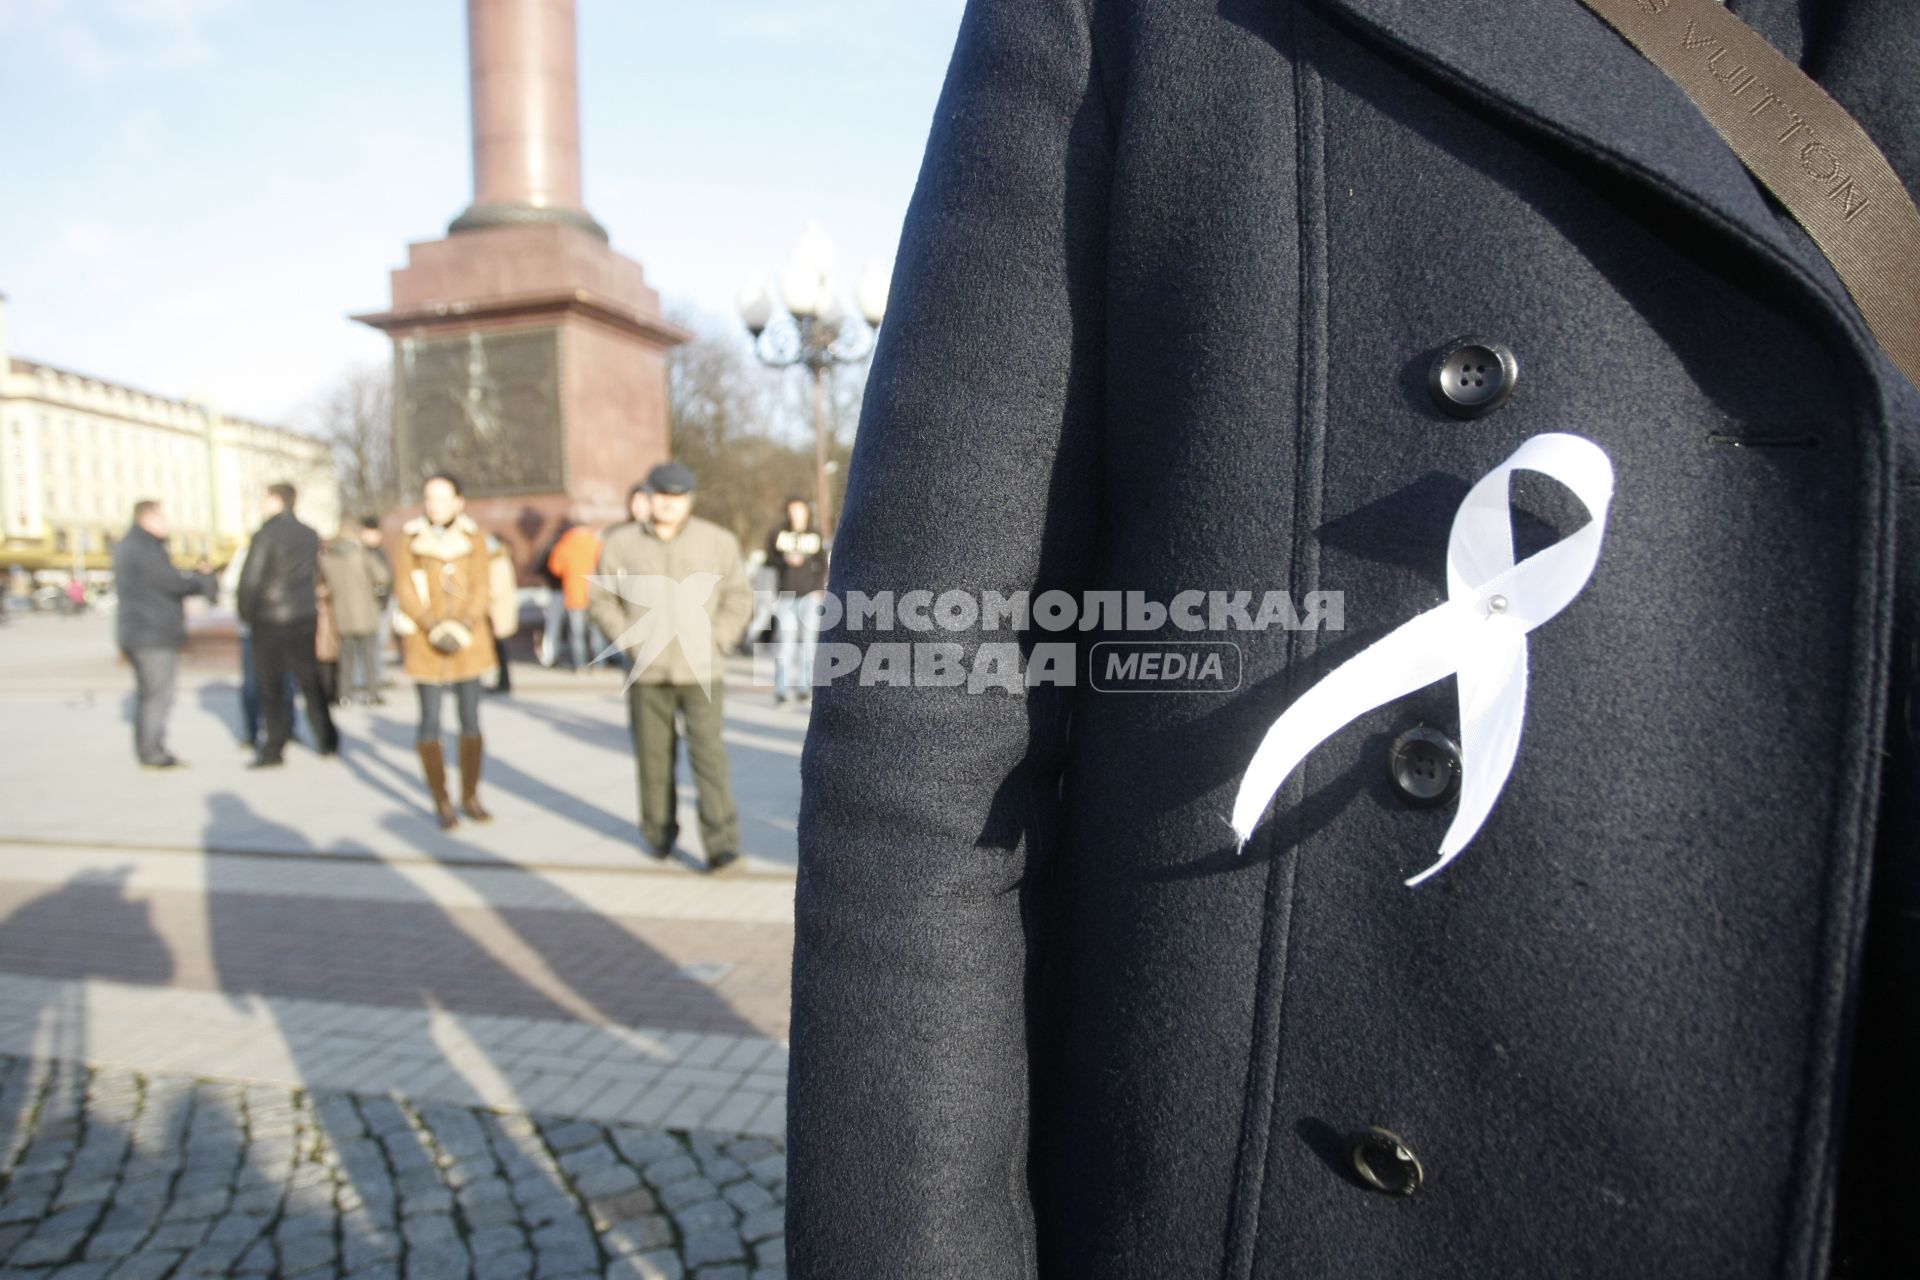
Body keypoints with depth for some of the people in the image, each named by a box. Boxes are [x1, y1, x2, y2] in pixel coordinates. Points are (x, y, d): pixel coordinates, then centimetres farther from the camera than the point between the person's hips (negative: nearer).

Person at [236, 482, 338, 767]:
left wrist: (245, 614, -1)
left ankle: (273, 749, 5)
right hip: (305, 617, 6)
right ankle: (327, 740, 17)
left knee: (271, 685, 2)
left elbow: (250, 579, -13)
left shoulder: (265, 535, -12)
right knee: (309, 680, 14)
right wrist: (312, 609, 16)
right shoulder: (310, 535, 7)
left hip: (270, 619, -5)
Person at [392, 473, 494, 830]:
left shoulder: (474, 538, 5)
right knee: (430, 721, -1)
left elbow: (482, 589, 1)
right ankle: (441, 803, 9)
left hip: (469, 639, 1)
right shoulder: (409, 540, 2)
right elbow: (404, 592, -1)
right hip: (427, 641, -1)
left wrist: (463, 626, -13)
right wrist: (434, 628, -13)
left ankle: (470, 796, 16)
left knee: (471, 719, 4)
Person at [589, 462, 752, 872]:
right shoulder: (622, 543, 5)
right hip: (646, 673, 2)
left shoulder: (718, 542, 3)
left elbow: (738, 598, 7)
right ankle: (658, 832, 26)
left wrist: (715, 640, -4)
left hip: (700, 671, -1)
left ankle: (722, 840, -7)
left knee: (709, 753, -9)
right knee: (653, 755, 9)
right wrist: (628, 641, -2)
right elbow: (602, 599, 10)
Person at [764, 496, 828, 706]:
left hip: (810, 595, 2)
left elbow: (823, 565, 11)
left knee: (809, 641, 0)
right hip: (785, 595, -1)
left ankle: (805, 686, 8)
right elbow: (769, 558, 5)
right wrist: (785, 559, -14)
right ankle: (782, 690, -5)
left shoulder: (816, 536, 10)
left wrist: (818, 589, 0)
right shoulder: (778, 534, 6)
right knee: (785, 641, -8)